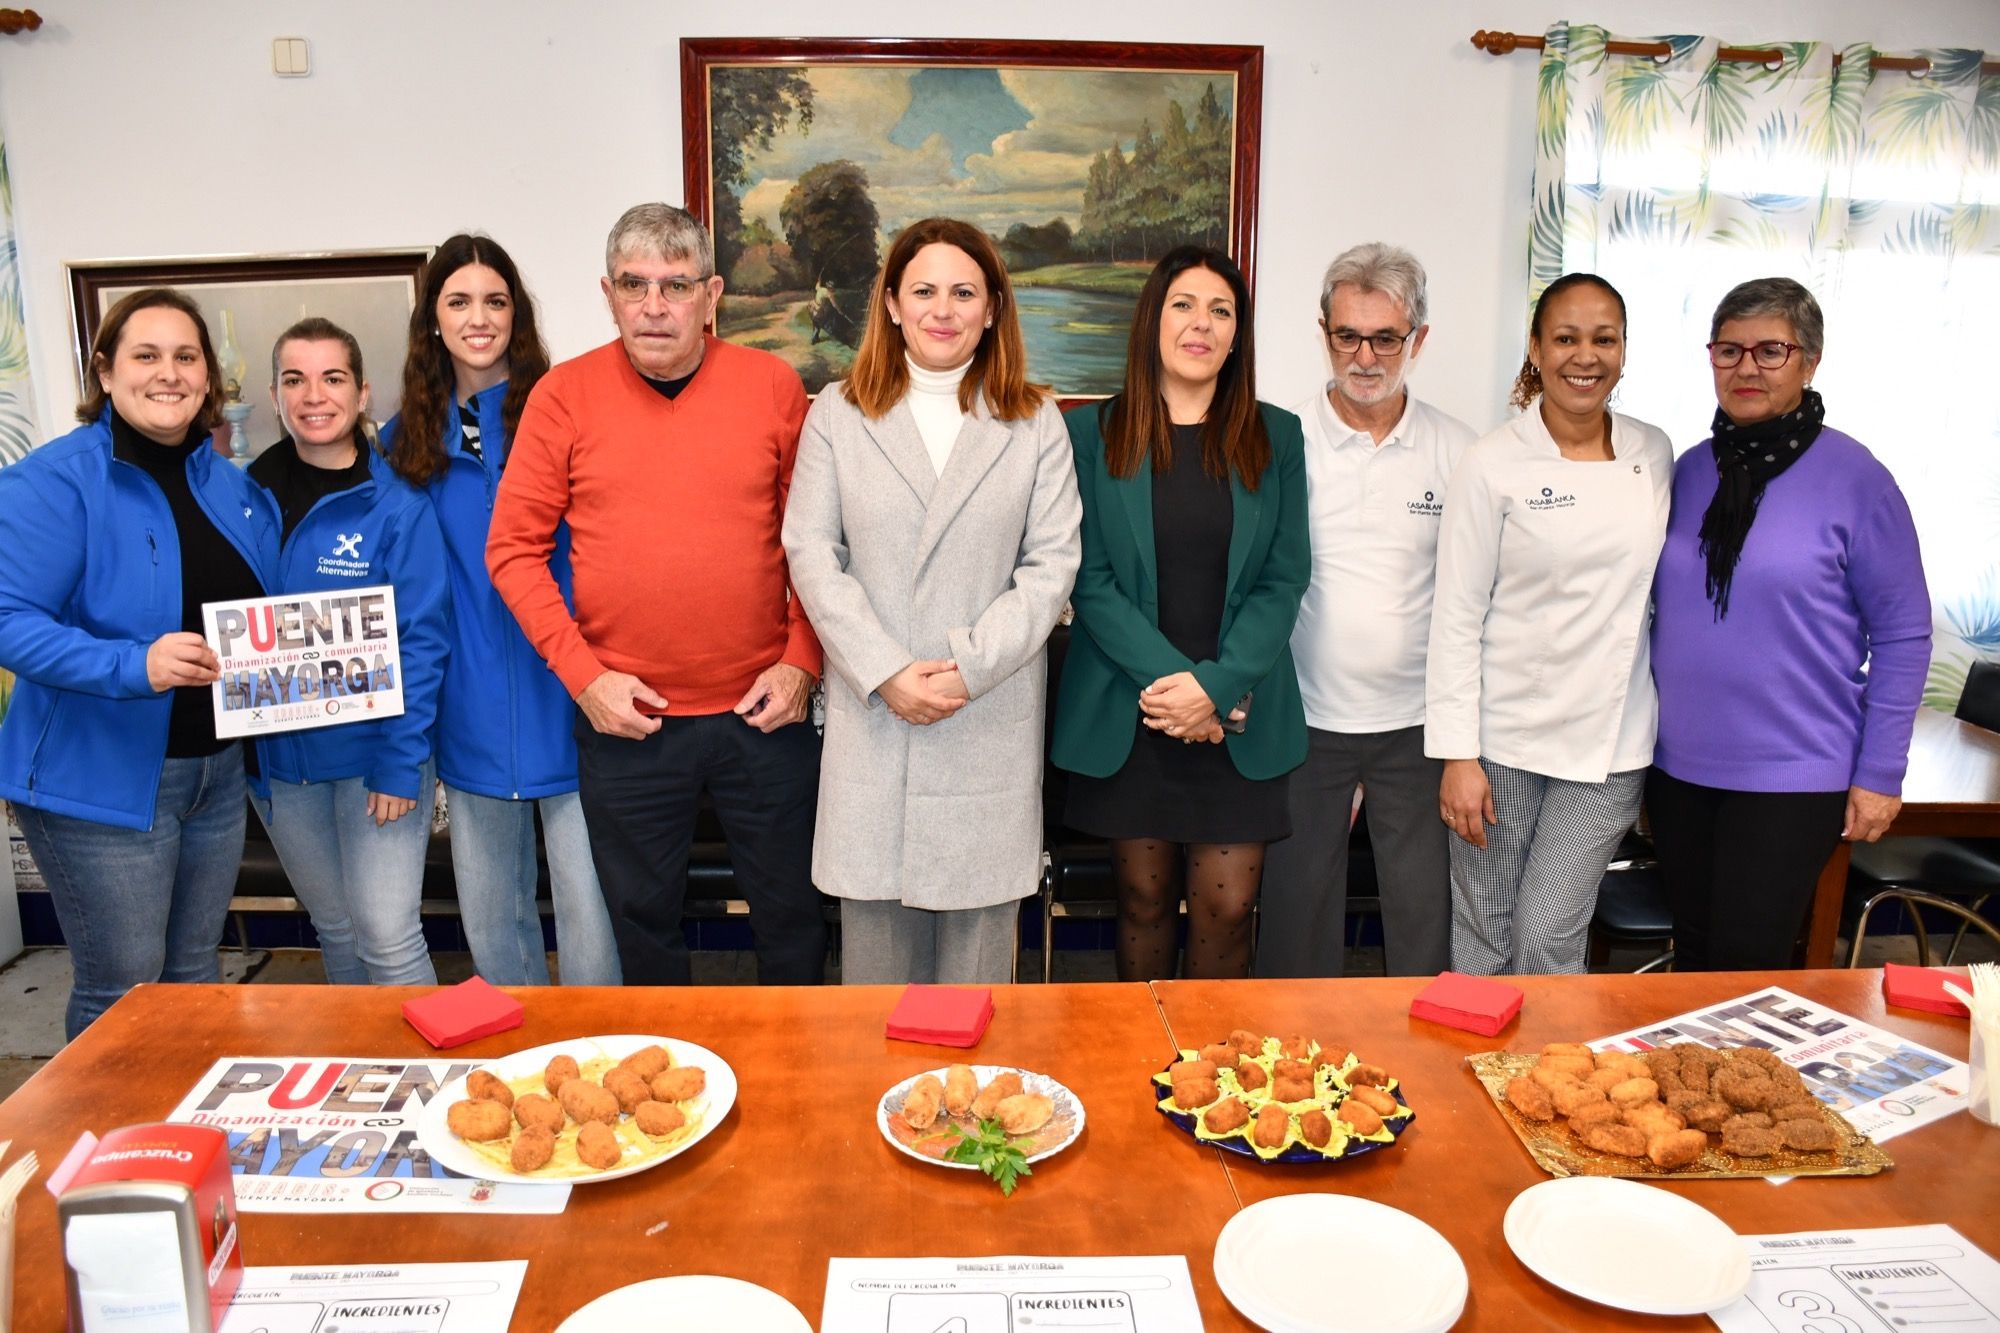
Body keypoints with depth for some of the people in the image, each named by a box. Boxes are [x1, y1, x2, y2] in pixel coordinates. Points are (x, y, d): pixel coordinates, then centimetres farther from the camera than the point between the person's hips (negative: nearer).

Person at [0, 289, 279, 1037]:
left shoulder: (228, 485, 7)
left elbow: (266, 613, 19)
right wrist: (134, 665, -33)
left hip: (216, 771, 6)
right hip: (101, 777, -6)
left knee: (195, 977, 18)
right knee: (121, 996, 4)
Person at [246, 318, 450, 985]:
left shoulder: (397, 506, -10)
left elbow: (422, 642, -12)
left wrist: (401, 758, -16)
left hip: (375, 755, -4)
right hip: (280, 756, 5)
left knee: (388, 937, -4)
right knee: (334, 929, 19)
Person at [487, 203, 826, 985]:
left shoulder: (773, 385, -1)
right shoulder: (564, 395, -2)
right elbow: (514, 548, -1)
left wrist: (801, 661, -5)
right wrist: (581, 674, -8)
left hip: (762, 713, 0)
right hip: (624, 719, 0)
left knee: (791, 914, 13)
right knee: (642, 921, 16)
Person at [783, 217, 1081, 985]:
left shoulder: (1036, 423, 6)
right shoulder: (839, 413, 7)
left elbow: (1051, 565, -1)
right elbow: (811, 554, 0)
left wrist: (970, 668, -12)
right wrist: (886, 673, -10)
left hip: (992, 718, 0)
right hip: (871, 715, 1)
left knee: (978, 942, 7)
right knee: (875, 931, 8)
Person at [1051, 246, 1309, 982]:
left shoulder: (1276, 437, 7)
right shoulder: (1094, 432, 3)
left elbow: (1285, 578, 1)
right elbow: (1089, 578, -3)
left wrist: (1215, 685, -11)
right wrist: (1169, 676, -13)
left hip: (1240, 718, 1)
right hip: (1128, 716, -1)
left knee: (1226, 910, 2)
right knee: (1144, 901, 10)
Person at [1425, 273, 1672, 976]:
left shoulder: (1655, 454, 5)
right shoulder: (1493, 464, -7)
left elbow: (1660, 592, 14)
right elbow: (1456, 618, -7)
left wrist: (1664, 736, 13)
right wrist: (1458, 754, -11)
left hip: (1608, 741, 2)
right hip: (1502, 735, -2)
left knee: (1550, 938, 2)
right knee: (1484, 934, 8)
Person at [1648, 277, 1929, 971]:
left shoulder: (1854, 478, -8)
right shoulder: (1690, 470, 5)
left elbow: (1903, 635, -6)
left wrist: (1880, 773, -8)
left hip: (1792, 775, -4)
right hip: (1678, 764, 5)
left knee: (1745, 965, 1)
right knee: (1692, 955, 15)